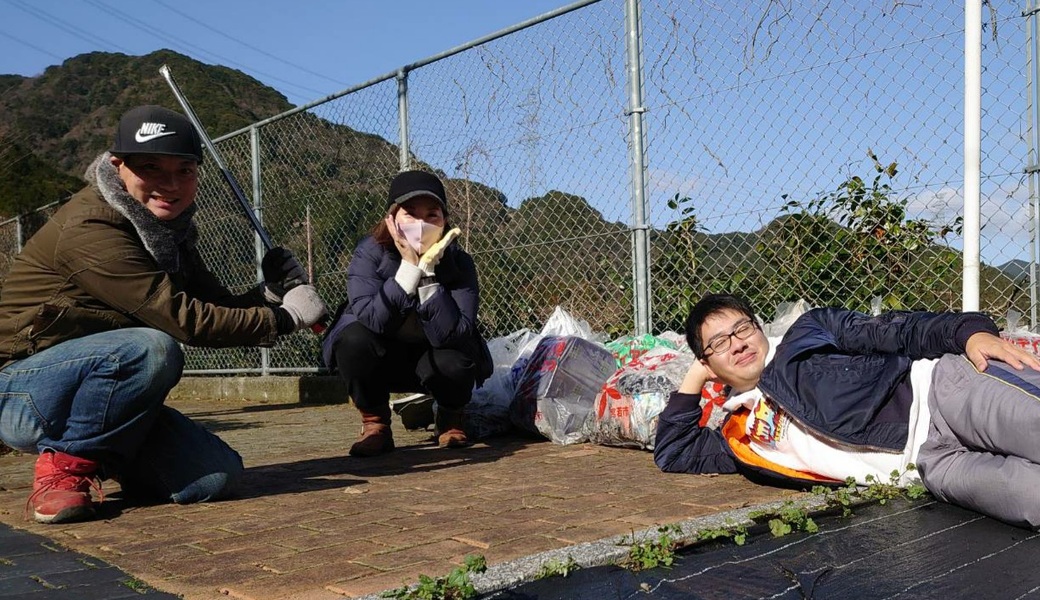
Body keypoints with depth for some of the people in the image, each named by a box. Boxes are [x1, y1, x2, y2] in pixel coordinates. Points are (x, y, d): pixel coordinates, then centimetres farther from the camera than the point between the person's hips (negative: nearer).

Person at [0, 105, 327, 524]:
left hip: (102, 389, 7)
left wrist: (271, 293, -16)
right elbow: (184, 320, -27)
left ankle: (105, 460, 15)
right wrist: (284, 317, -20)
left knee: (217, 475, -11)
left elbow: (219, 307, 4)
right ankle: (65, 467, -12)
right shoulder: (90, 229, -22)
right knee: (150, 348, -35)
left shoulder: (168, 230, 6)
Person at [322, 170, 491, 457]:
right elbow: (372, 320, -35)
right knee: (353, 339, -32)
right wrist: (409, 267, -39)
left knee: (457, 358, -32)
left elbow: (453, 335, -32)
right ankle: (375, 423, -5)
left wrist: (428, 273, -37)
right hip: (379, 361, 0)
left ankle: (450, 418, 4)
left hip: (432, 363, 1)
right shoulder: (370, 253, -21)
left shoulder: (458, 261, -20)